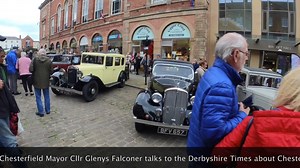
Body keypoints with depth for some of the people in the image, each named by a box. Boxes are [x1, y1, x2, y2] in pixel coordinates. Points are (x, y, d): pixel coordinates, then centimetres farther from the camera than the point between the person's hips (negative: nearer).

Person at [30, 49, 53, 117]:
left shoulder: (35, 60, -8)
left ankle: (41, 112, 9)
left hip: (37, 81, -2)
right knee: (46, 96, 15)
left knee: (38, 97, 8)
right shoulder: (49, 60, -4)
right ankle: (47, 110, 24)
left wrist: (35, 72, 8)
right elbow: (51, 71, -5)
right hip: (46, 81, 2)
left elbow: (30, 69, -12)